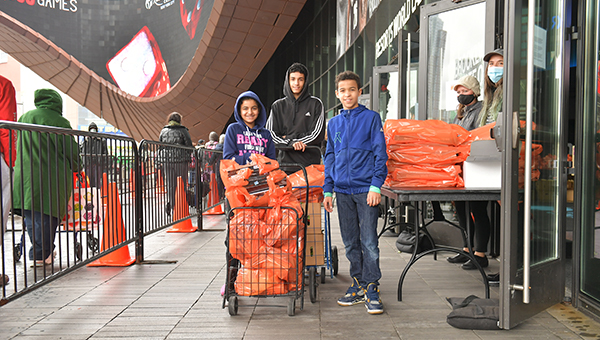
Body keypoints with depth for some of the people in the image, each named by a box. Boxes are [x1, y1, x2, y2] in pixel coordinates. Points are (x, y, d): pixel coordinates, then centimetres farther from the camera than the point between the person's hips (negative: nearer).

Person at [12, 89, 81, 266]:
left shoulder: (24, 118, 13)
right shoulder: (58, 121, -7)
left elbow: (18, 146, 22)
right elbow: (71, 151, -4)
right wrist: (76, 167, 14)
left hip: (23, 177, 6)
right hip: (50, 177, -6)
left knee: (31, 217, 12)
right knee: (47, 215, 1)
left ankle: (40, 253, 19)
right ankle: (41, 255, 6)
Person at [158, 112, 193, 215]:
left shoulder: (163, 131, 11)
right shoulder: (183, 130, 0)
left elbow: (160, 146, 14)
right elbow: (189, 145, -1)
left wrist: (161, 160, 19)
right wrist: (188, 158, 11)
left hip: (166, 160, 3)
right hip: (180, 160, -3)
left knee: (170, 184, 7)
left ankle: (170, 203, -9)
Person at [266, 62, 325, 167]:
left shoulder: (315, 104, 8)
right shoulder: (278, 106, 14)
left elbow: (317, 134, 0)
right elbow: (271, 135, 6)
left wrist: (288, 138, -4)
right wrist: (291, 142, -11)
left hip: (310, 162, -1)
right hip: (285, 160, 2)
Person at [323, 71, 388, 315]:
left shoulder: (371, 118, 1)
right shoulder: (333, 123, 14)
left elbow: (380, 154, -2)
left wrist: (376, 186, -11)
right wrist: (328, 190, 11)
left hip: (366, 189, -4)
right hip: (343, 190, 5)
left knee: (369, 242, -4)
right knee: (350, 243, 11)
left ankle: (372, 289, 7)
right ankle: (358, 285, 23)